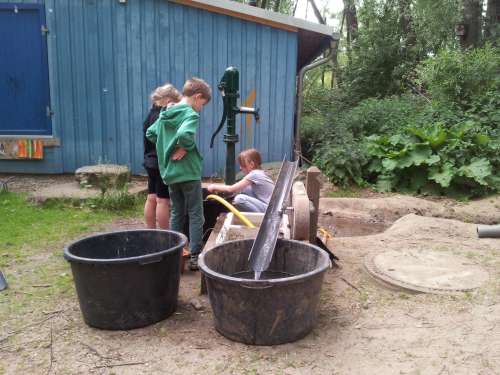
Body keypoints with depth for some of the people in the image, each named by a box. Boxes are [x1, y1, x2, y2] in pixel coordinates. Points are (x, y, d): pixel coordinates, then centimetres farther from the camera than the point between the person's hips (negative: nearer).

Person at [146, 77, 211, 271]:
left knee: (177, 214, 17)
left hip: (169, 173, 7)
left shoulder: (165, 114, 9)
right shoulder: (191, 114, -15)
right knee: (196, 215, 4)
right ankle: (195, 256, 6)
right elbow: (185, 135, -34)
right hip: (188, 172, -7)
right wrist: (185, 147, -15)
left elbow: (150, 133, 19)